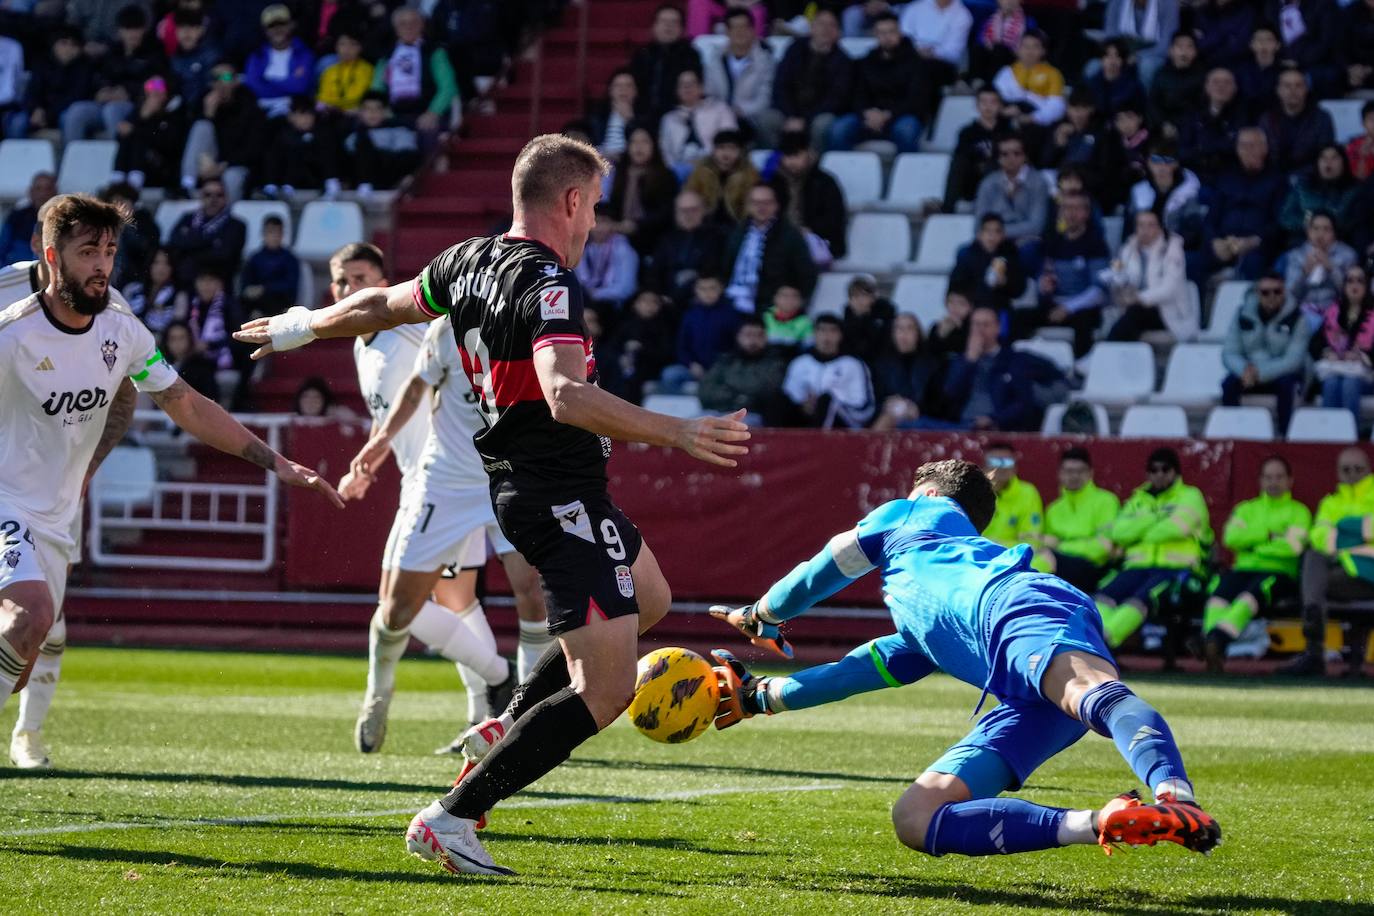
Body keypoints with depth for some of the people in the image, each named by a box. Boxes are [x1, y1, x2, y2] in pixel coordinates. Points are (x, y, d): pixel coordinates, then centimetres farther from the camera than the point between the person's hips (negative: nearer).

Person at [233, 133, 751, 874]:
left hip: (515, 483, 10)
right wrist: (677, 433, -41)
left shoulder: (468, 262, 5)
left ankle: (508, 726, 25)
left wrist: (300, 328, 41)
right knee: (605, 690, -10)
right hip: (562, 498, -10)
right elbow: (566, 397, -37)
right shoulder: (548, 284, -22)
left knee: (650, 599, 30)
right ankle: (452, 818, -9)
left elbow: (378, 306, 22)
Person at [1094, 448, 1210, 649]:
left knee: (1142, 597, -36)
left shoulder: (1190, 496, 11)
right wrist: (1154, 518, -2)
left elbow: (1178, 526, -9)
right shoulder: (1138, 499, 25)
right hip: (1138, 566, 5)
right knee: (1105, 594, -29)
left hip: (1176, 567, -5)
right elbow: (1118, 532, 8)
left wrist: (1140, 534, 3)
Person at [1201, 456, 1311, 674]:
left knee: (1253, 592, -38)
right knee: (1221, 588, -33)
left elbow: (1293, 546, -5)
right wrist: (1269, 535, -1)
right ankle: (1214, 649, -50)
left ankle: (1217, 640, -59)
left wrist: (1252, 542, 2)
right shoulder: (1246, 509, 25)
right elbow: (1231, 537, 5)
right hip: (1244, 569, 3)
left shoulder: (1298, 511, 14)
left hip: (1280, 573, -3)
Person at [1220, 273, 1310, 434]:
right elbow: (1229, 353, -4)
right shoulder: (1243, 314, -3)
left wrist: (1260, 372, -32)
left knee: (1286, 384, -36)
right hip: (1249, 370, 2)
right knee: (1229, 384, -29)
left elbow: (1293, 359, -20)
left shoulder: (1296, 318, -12)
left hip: (1282, 372, -2)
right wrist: (1244, 370, -28)